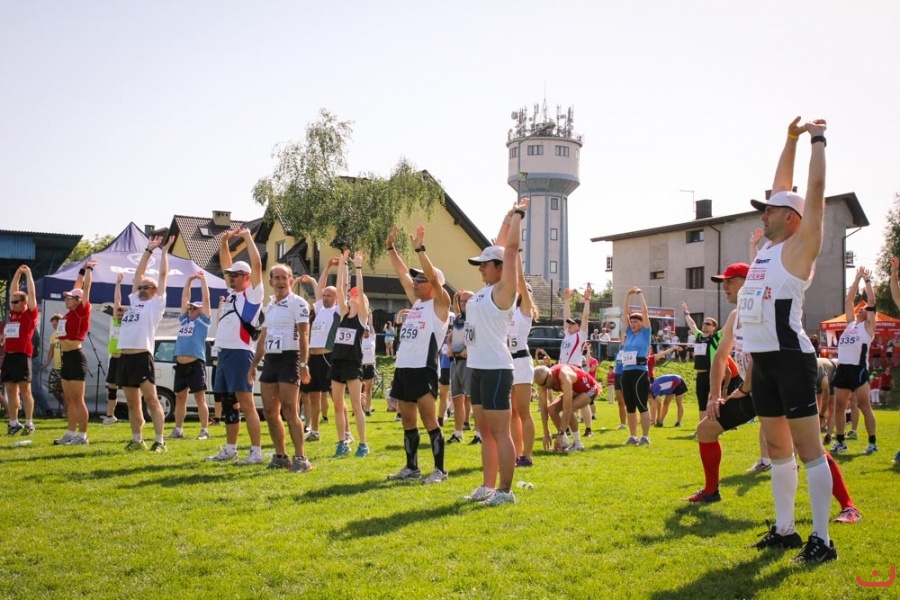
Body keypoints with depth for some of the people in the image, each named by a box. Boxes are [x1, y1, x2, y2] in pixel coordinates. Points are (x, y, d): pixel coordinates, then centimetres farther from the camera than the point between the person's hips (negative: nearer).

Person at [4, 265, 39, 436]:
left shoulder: (30, 314, -1)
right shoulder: (12, 313, 15)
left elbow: (31, 293, -4)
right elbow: (13, 291, 21)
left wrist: (28, 273, 3)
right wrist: (18, 273, 19)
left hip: (22, 355, -7)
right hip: (8, 355, 7)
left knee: (24, 390, -6)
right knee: (10, 390, 7)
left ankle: (29, 423, -2)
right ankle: (13, 423, 12)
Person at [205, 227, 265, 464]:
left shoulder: (253, 294, -3)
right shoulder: (232, 293, 18)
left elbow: (257, 264, -13)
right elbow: (225, 264, 27)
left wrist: (247, 236, -6)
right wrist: (225, 242, 17)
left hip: (240, 353, -9)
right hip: (224, 353, 9)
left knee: (246, 404, -10)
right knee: (228, 404, 13)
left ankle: (256, 452, -9)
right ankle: (230, 449, 21)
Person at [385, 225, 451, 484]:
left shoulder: (440, 304, -4)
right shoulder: (416, 302, 17)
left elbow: (433, 277, -19)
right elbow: (402, 273, 19)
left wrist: (419, 249, -21)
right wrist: (391, 247, 14)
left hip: (423, 369, -8)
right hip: (403, 368, 8)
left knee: (429, 419, -8)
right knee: (408, 421, 12)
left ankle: (440, 470, -3)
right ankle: (412, 467, 21)